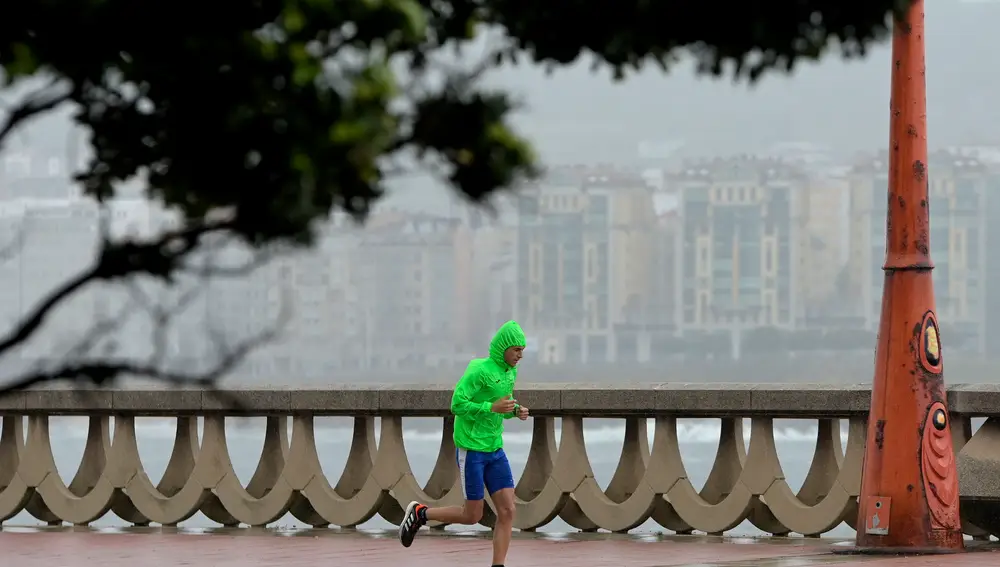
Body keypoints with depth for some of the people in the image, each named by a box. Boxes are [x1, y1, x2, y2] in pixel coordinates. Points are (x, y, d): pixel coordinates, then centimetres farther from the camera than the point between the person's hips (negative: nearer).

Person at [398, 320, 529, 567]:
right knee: (472, 516, -1)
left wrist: (516, 411, 1)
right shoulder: (480, 370, -17)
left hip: (494, 451, 8)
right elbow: (457, 405, -19)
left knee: (507, 511, -3)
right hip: (471, 450, -8)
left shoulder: (510, 372, 8)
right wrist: (493, 408, -25)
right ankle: (420, 514, 21)